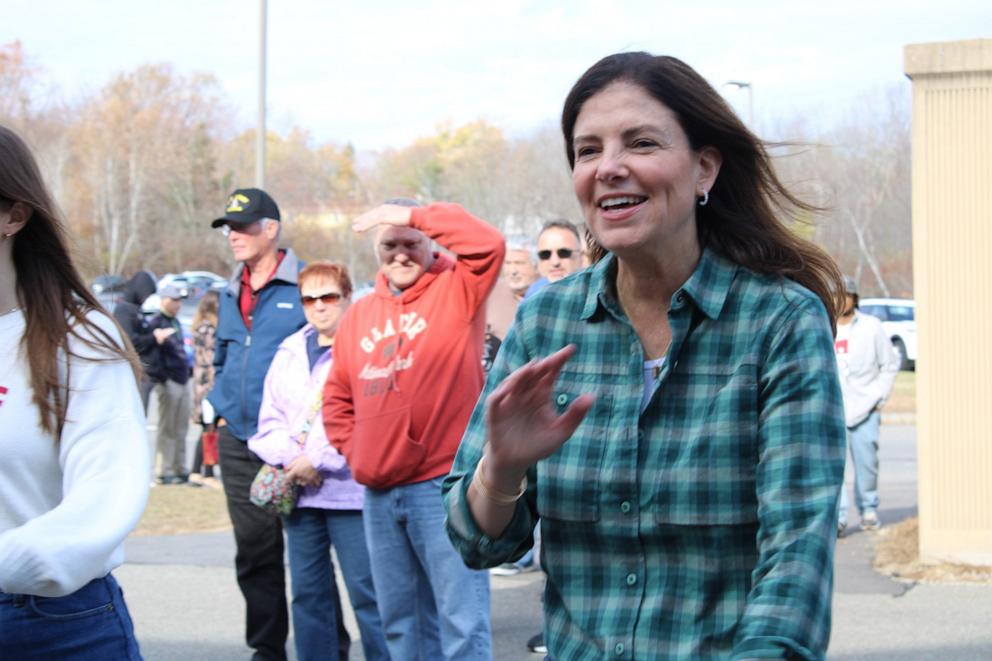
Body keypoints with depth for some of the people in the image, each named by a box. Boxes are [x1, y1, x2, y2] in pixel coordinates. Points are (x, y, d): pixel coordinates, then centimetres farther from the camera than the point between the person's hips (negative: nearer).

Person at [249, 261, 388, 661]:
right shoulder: (290, 353, 16)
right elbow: (270, 421, 15)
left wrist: (317, 461, -13)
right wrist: (290, 460, -5)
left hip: (350, 491, -6)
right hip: (299, 493, 6)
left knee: (366, 593, -8)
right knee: (308, 593, 10)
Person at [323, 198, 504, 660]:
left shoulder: (455, 290, -1)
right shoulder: (360, 314, 14)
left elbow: (487, 244, -20)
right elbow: (337, 397, 21)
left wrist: (414, 216, -16)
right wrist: (356, 451, 7)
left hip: (445, 485, -6)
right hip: (379, 492, 6)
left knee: (462, 620, -7)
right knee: (400, 621, 15)